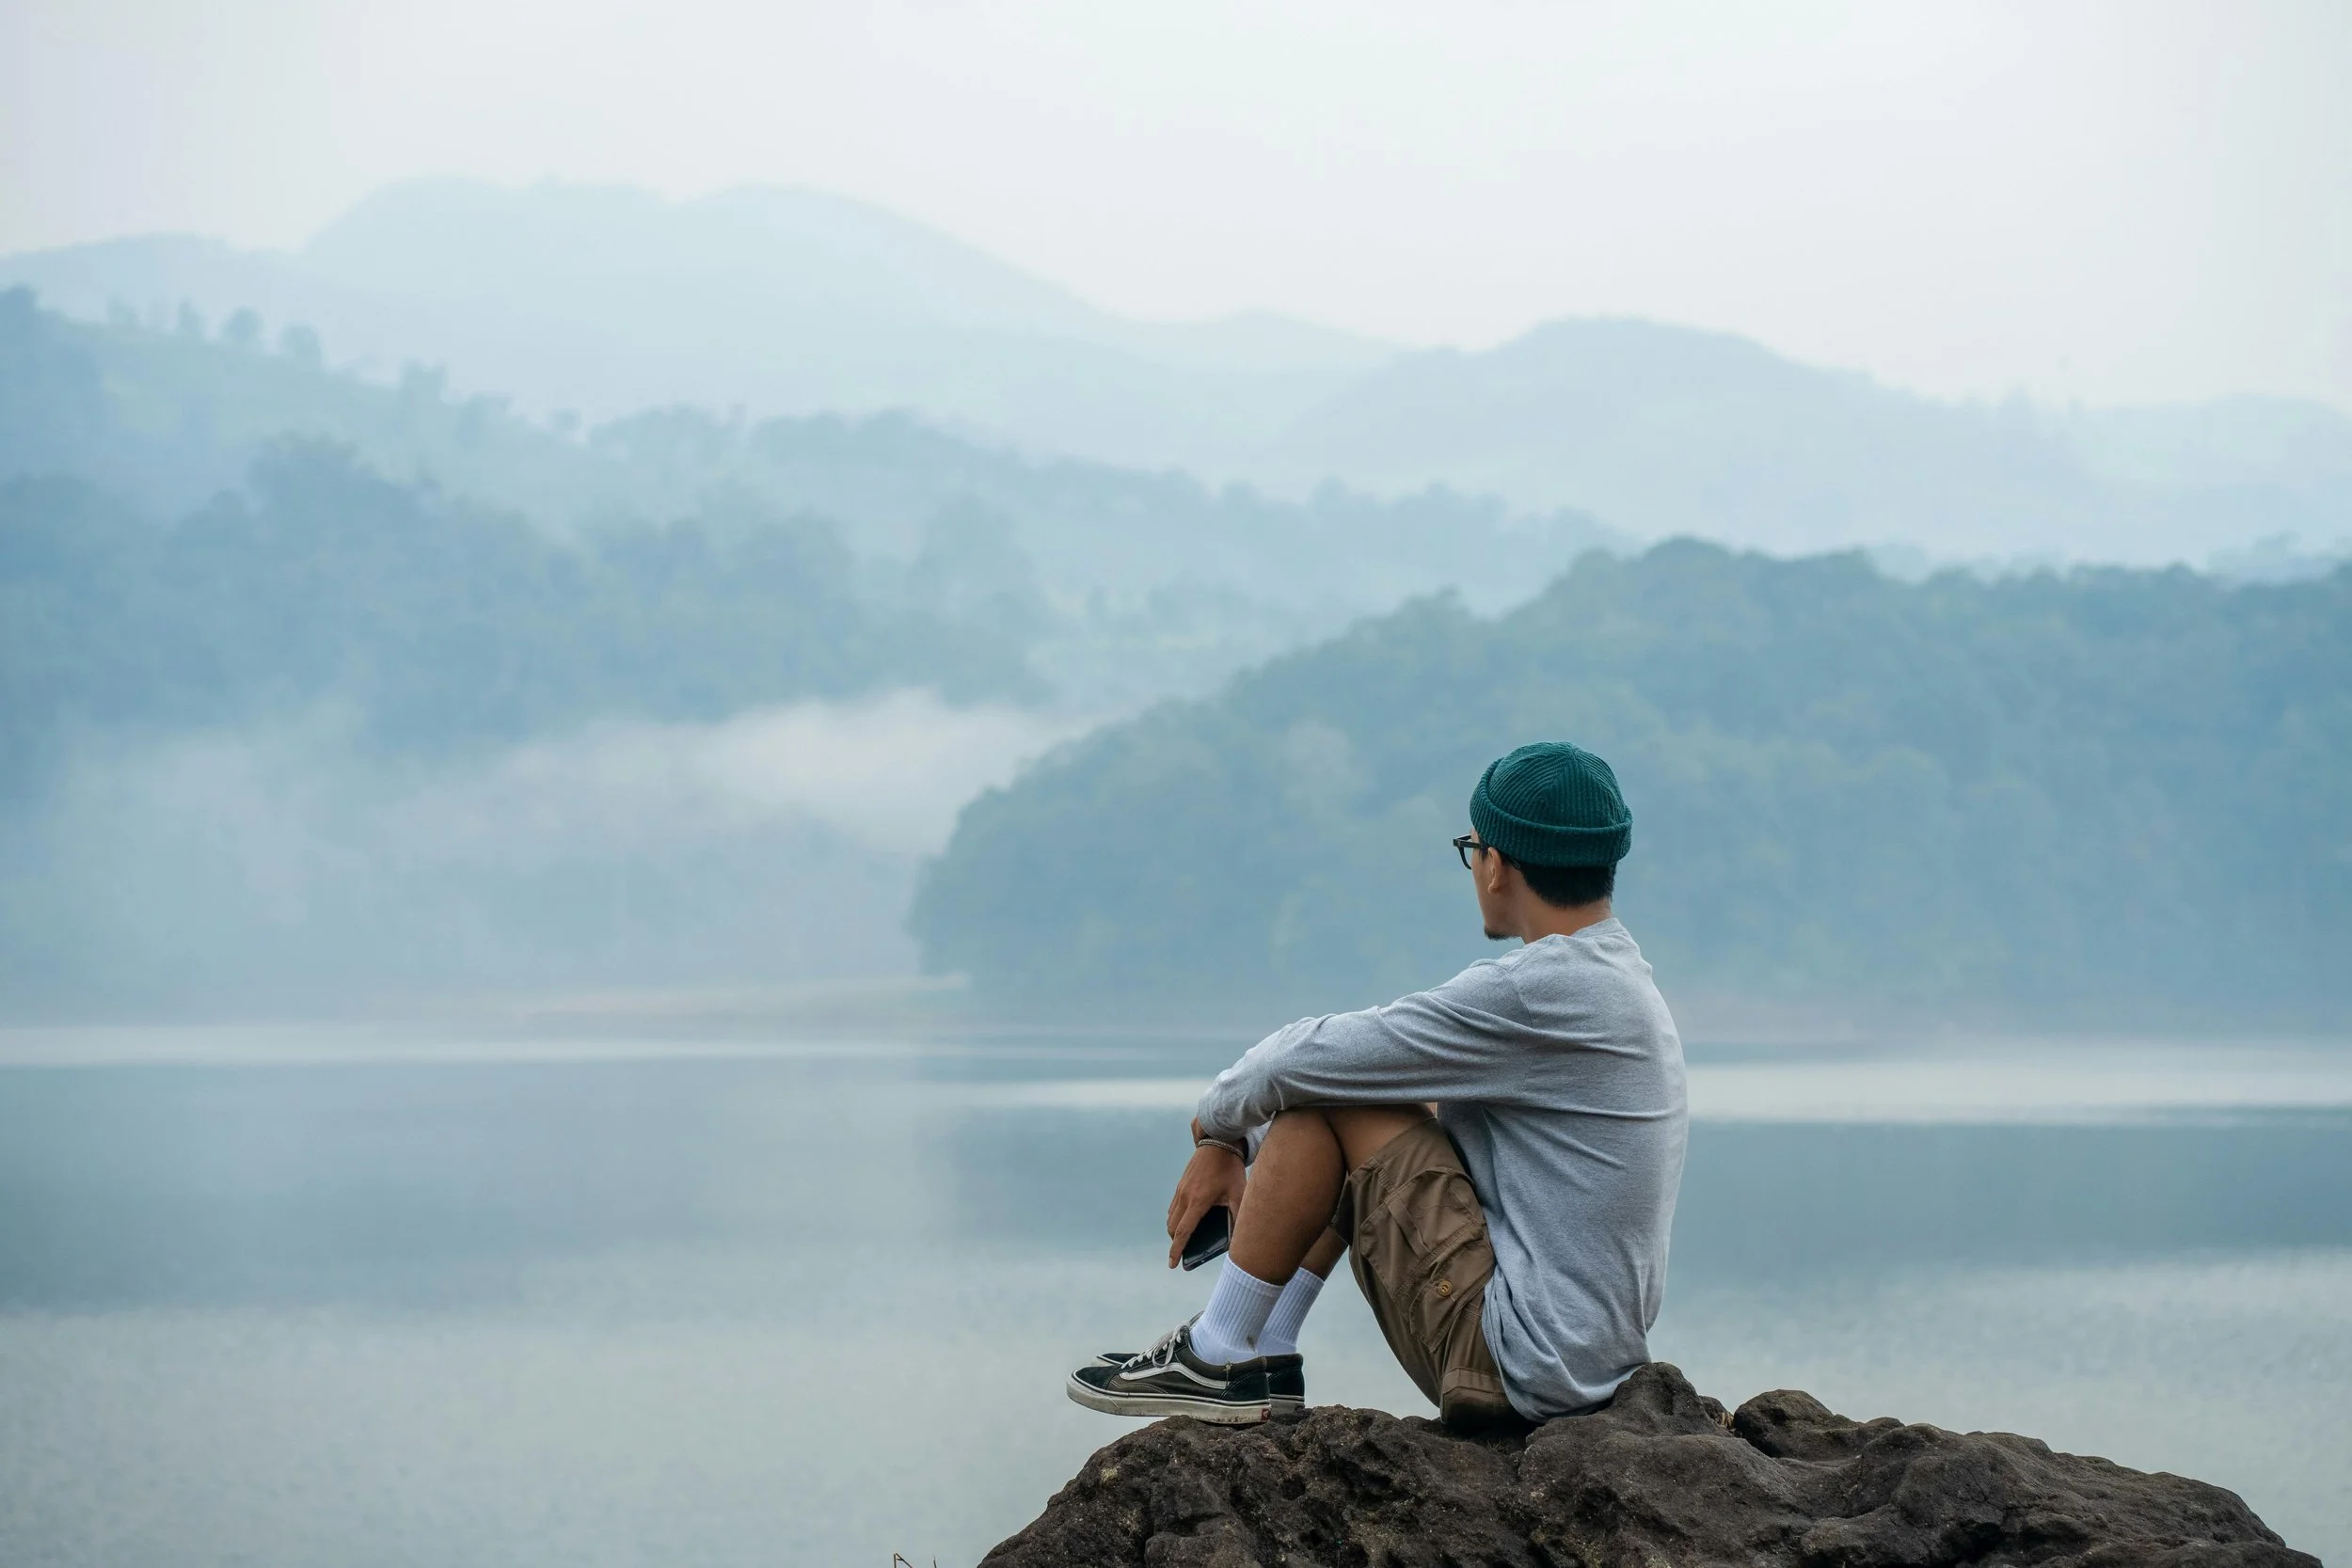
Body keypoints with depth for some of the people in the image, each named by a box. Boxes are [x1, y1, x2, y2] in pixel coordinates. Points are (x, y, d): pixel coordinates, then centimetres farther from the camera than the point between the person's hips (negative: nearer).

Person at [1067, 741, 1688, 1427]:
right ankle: (1265, 1356, 20)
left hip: (1515, 1363, -9)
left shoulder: (1536, 992, -20)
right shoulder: (1622, 978, 11)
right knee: (1362, 1089, 19)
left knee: (1327, 1092, -7)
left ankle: (1218, 1358, 4)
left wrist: (1218, 1116, 7)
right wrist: (1231, 1146, 17)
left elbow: (1303, 1061, -14)